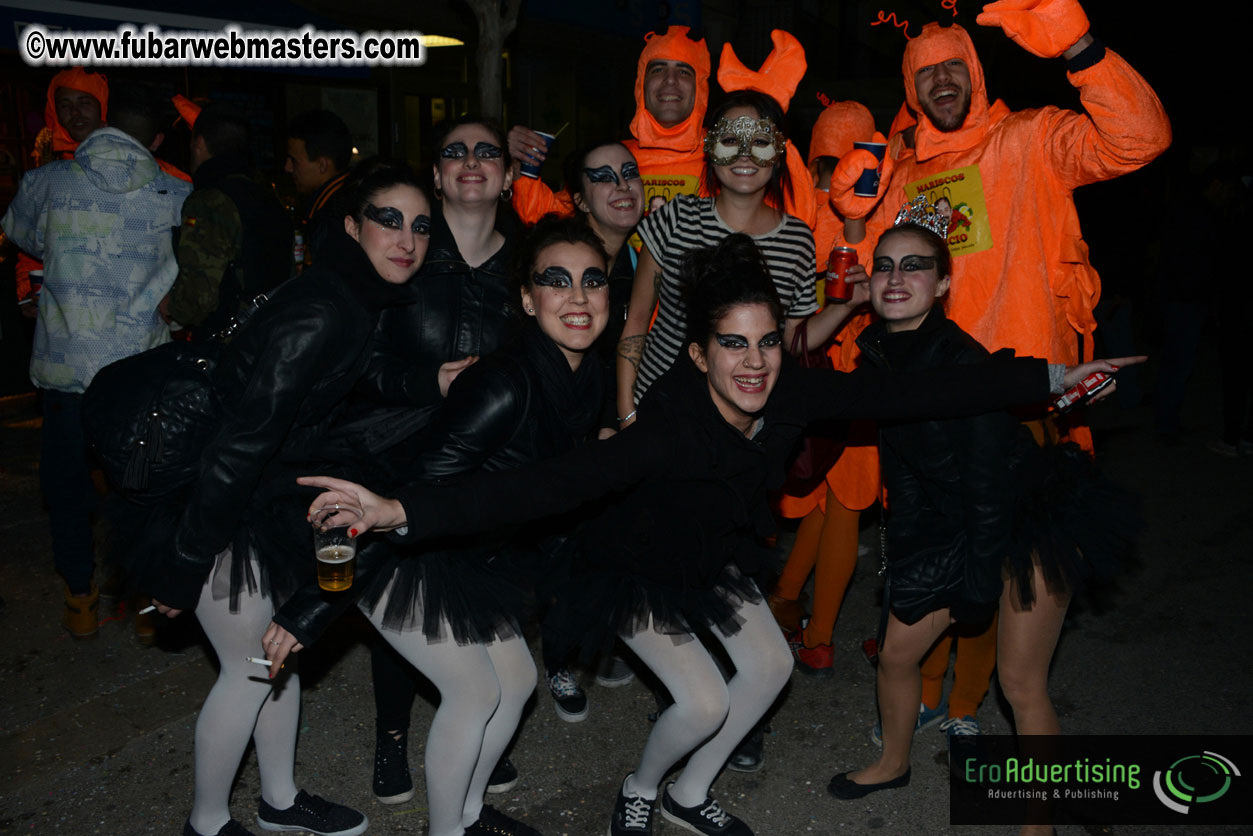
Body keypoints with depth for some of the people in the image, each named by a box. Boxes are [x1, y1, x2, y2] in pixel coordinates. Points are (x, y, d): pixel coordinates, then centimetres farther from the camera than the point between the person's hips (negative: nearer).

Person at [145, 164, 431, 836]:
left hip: (272, 497, 9)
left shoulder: (367, 303, 1)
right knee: (251, 668, 4)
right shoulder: (318, 314, -28)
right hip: (216, 502, -9)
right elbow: (242, 440, -29)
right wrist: (184, 564, -25)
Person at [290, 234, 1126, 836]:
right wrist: (406, 511, -61)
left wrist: (1050, 377, -21)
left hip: (718, 551, 6)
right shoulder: (670, 426, -41)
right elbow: (555, 483, -50)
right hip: (643, 564, -6)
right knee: (705, 701, -10)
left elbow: (910, 393, -23)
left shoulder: (793, 393, -25)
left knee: (771, 665, 10)